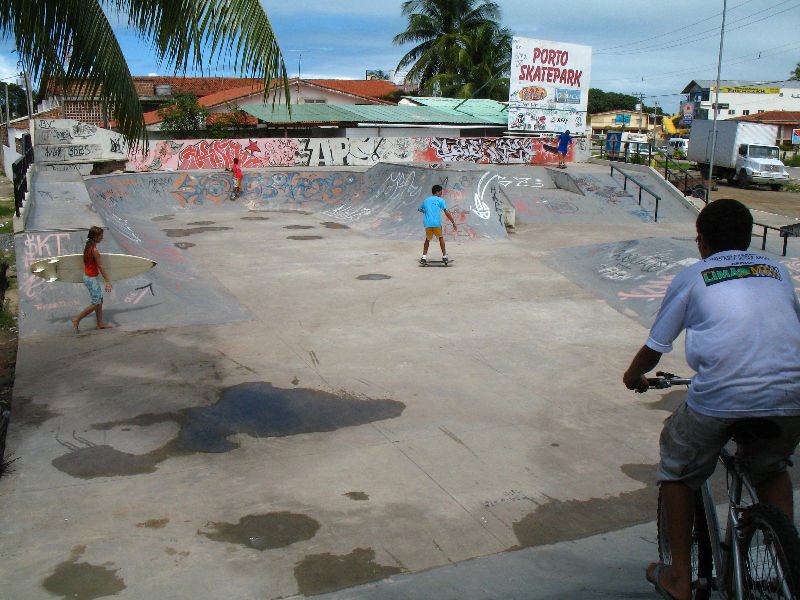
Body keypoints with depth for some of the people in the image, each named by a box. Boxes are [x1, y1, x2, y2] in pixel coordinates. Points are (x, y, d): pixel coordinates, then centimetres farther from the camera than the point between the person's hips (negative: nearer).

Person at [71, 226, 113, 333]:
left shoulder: (88, 247, 4)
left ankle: (100, 323, 24)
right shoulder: (94, 250, -24)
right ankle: (77, 319, 8)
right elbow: (100, 267, -22)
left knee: (100, 300, 16)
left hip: (87, 275, 9)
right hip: (92, 279, -9)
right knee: (95, 304, 2)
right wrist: (107, 281, -18)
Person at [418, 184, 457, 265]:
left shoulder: (425, 200, 18)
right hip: (437, 223, -3)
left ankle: (424, 257, 10)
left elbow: (419, 209, 36)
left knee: (427, 239, 21)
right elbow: (447, 212, -2)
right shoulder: (440, 200, 6)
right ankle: (444, 256, 22)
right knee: (441, 237, 20)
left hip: (427, 224, 3)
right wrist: (454, 223, 1)